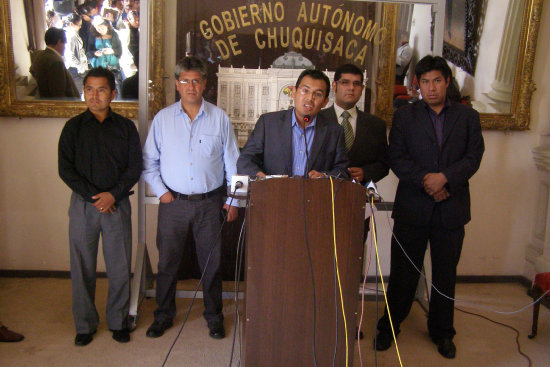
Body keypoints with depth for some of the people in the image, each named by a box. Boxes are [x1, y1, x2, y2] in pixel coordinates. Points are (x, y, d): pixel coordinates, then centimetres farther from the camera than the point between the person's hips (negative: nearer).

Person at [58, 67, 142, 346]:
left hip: (117, 204, 0)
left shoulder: (125, 127, 5)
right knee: (82, 267, 5)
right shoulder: (73, 127, 5)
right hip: (83, 204, 0)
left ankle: (118, 321, 20)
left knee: (119, 266, 4)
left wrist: (113, 194, -11)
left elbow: (135, 167, 1)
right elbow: (65, 169, -1)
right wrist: (93, 196, -11)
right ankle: (85, 324, 20)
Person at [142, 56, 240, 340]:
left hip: (209, 202, 0)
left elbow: (232, 162, 4)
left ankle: (214, 317, 25)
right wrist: (160, 191, -3)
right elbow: (149, 161, 7)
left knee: (211, 262, 8)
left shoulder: (219, 118, 1)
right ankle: (163, 316, 27)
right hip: (172, 202, 1)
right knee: (167, 261, 9)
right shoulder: (163, 118, 3)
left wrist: (233, 201, 2)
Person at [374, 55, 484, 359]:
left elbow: (473, 157, -1)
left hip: (452, 208, 1)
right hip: (412, 207, -1)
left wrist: (445, 177, -17)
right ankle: (389, 326, 24)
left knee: (445, 273, 12)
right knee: (403, 272, 7)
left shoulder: (467, 116, 8)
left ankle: (442, 331, 29)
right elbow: (397, 158, -4)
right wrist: (426, 182, -16)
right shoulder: (405, 116, 5)